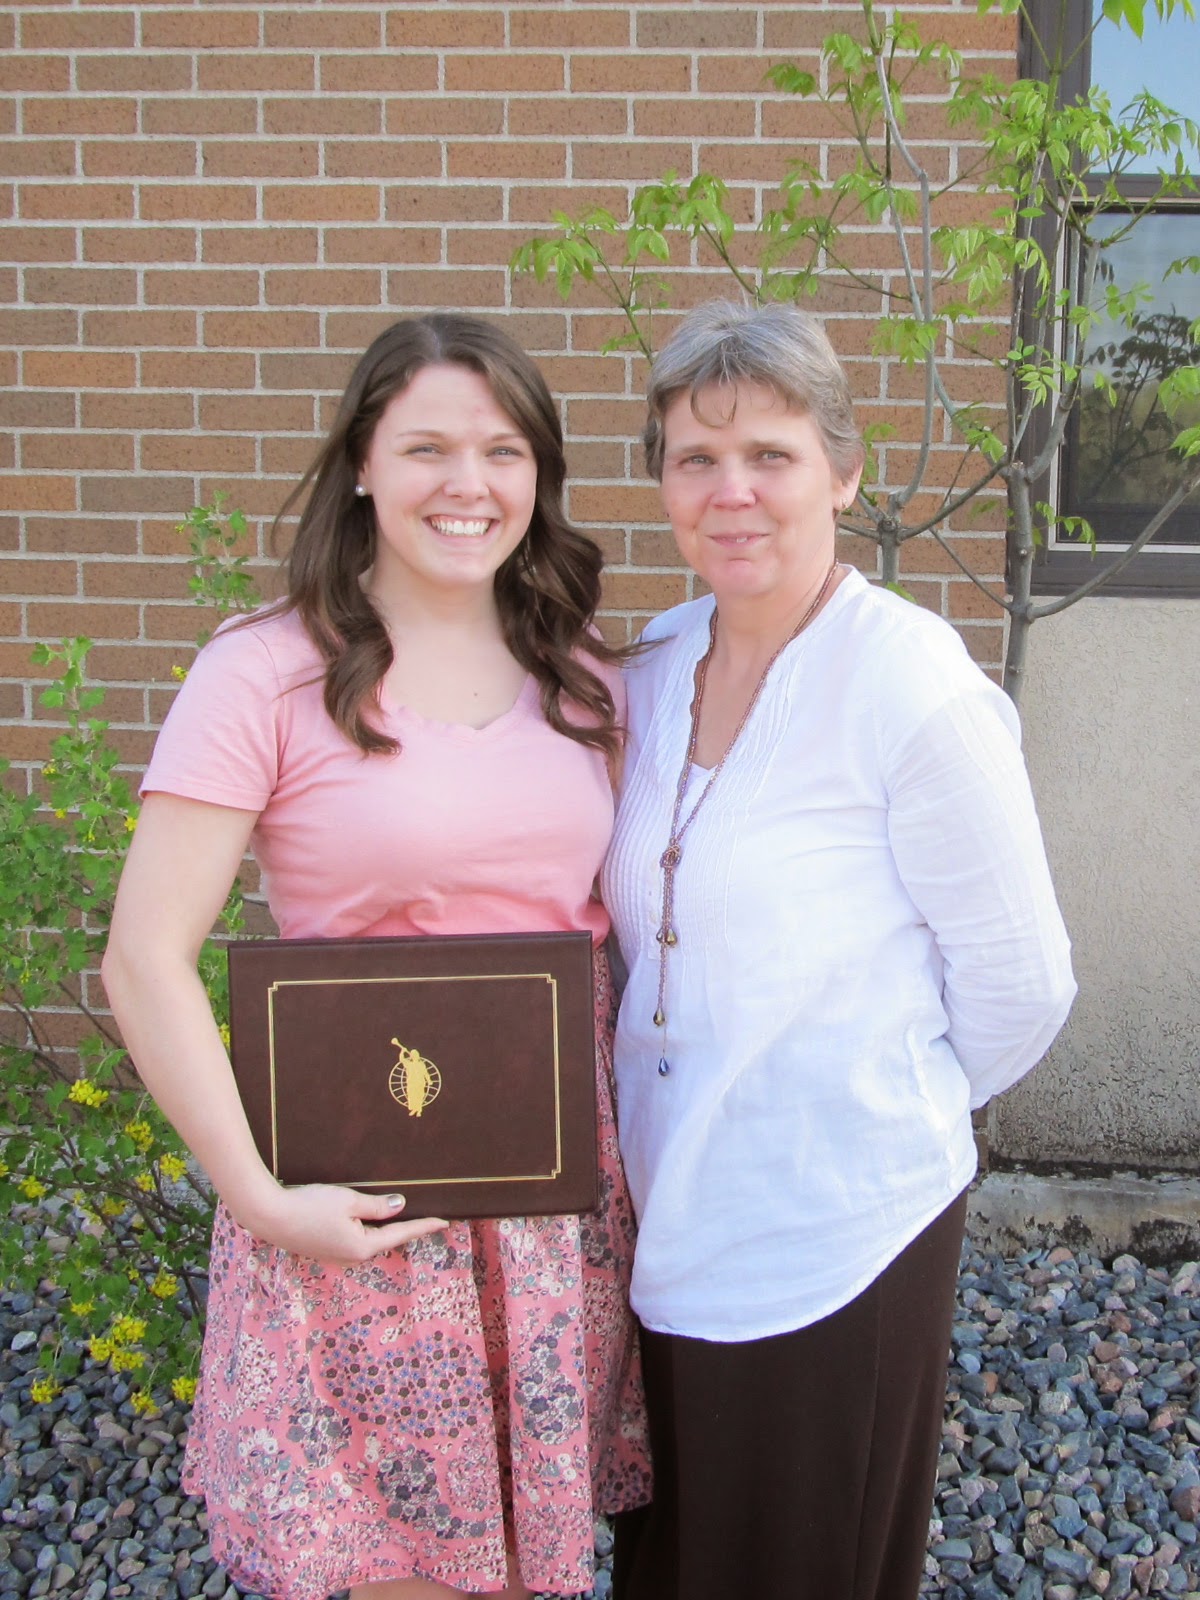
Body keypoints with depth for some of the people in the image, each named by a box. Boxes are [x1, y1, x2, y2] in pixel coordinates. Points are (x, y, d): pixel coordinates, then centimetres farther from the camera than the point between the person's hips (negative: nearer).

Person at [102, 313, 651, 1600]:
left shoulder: (579, 675, 5)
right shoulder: (268, 674, -12)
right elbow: (146, 959, -13)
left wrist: (648, 1130, 2)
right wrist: (258, 1194, -16)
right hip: (368, 1189, -4)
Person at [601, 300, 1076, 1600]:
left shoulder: (918, 692, -18)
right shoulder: (656, 668, 2)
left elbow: (1017, 985, -10)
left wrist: (900, 1105, 3)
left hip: (833, 1235, -6)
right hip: (665, 1209, 6)